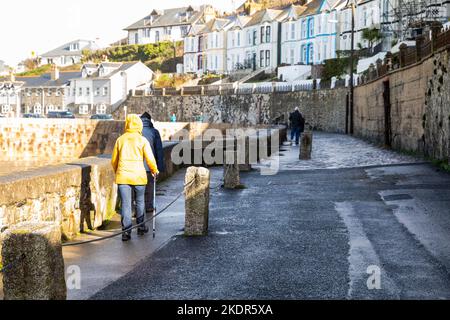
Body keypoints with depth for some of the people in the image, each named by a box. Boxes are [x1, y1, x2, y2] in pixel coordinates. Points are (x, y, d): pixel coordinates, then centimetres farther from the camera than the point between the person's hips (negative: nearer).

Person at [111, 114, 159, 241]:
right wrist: (155, 170, 14)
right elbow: (150, 159, -4)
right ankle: (141, 227, 26)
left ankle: (126, 231, -6)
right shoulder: (142, 140, -2)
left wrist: (117, 172, 30)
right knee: (140, 202, 16)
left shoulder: (120, 139, 6)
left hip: (122, 176, 1)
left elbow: (114, 160, 13)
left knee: (125, 203, 0)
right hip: (138, 175, -1)